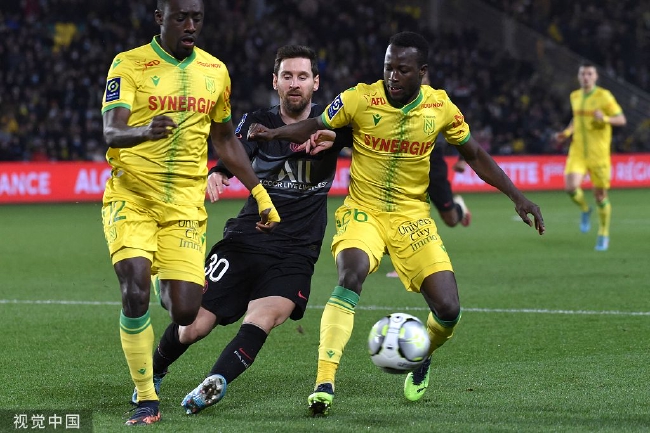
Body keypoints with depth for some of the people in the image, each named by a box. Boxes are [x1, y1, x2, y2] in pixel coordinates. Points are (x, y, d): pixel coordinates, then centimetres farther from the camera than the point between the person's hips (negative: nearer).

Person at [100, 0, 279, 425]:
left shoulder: (215, 71, 9)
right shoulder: (129, 64, -5)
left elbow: (225, 139, 22)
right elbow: (112, 131, -18)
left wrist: (260, 193, 18)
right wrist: (146, 131, -40)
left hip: (186, 203, 3)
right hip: (131, 198, -3)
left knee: (185, 312, -7)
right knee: (135, 292, -19)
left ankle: (170, 287, 30)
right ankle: (146, 399, -4)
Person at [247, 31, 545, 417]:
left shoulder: (441, 107, -5)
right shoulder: (360, 99, -11)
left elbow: (475, 155, 8)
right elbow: (316, 127, 3)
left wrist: (518, 197, 3)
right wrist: (274, 133, -15)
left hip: (412, 217, 2)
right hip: (363, 211, -2)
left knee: (448, 309, -9)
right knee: (351, 275, -33)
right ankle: (324, 384, -32)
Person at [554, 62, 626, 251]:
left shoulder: (604, 96, -7)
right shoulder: (575, 96, 9)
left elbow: (621, 120, -7)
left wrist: (605, 118, -26)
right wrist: (567, 132, 8)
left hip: (599, 154, -3)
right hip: (578, 151, 4)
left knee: (600, 194, 2)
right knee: (570, 187, -18)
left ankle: (603, 235, 21)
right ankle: (585, 210, 15)